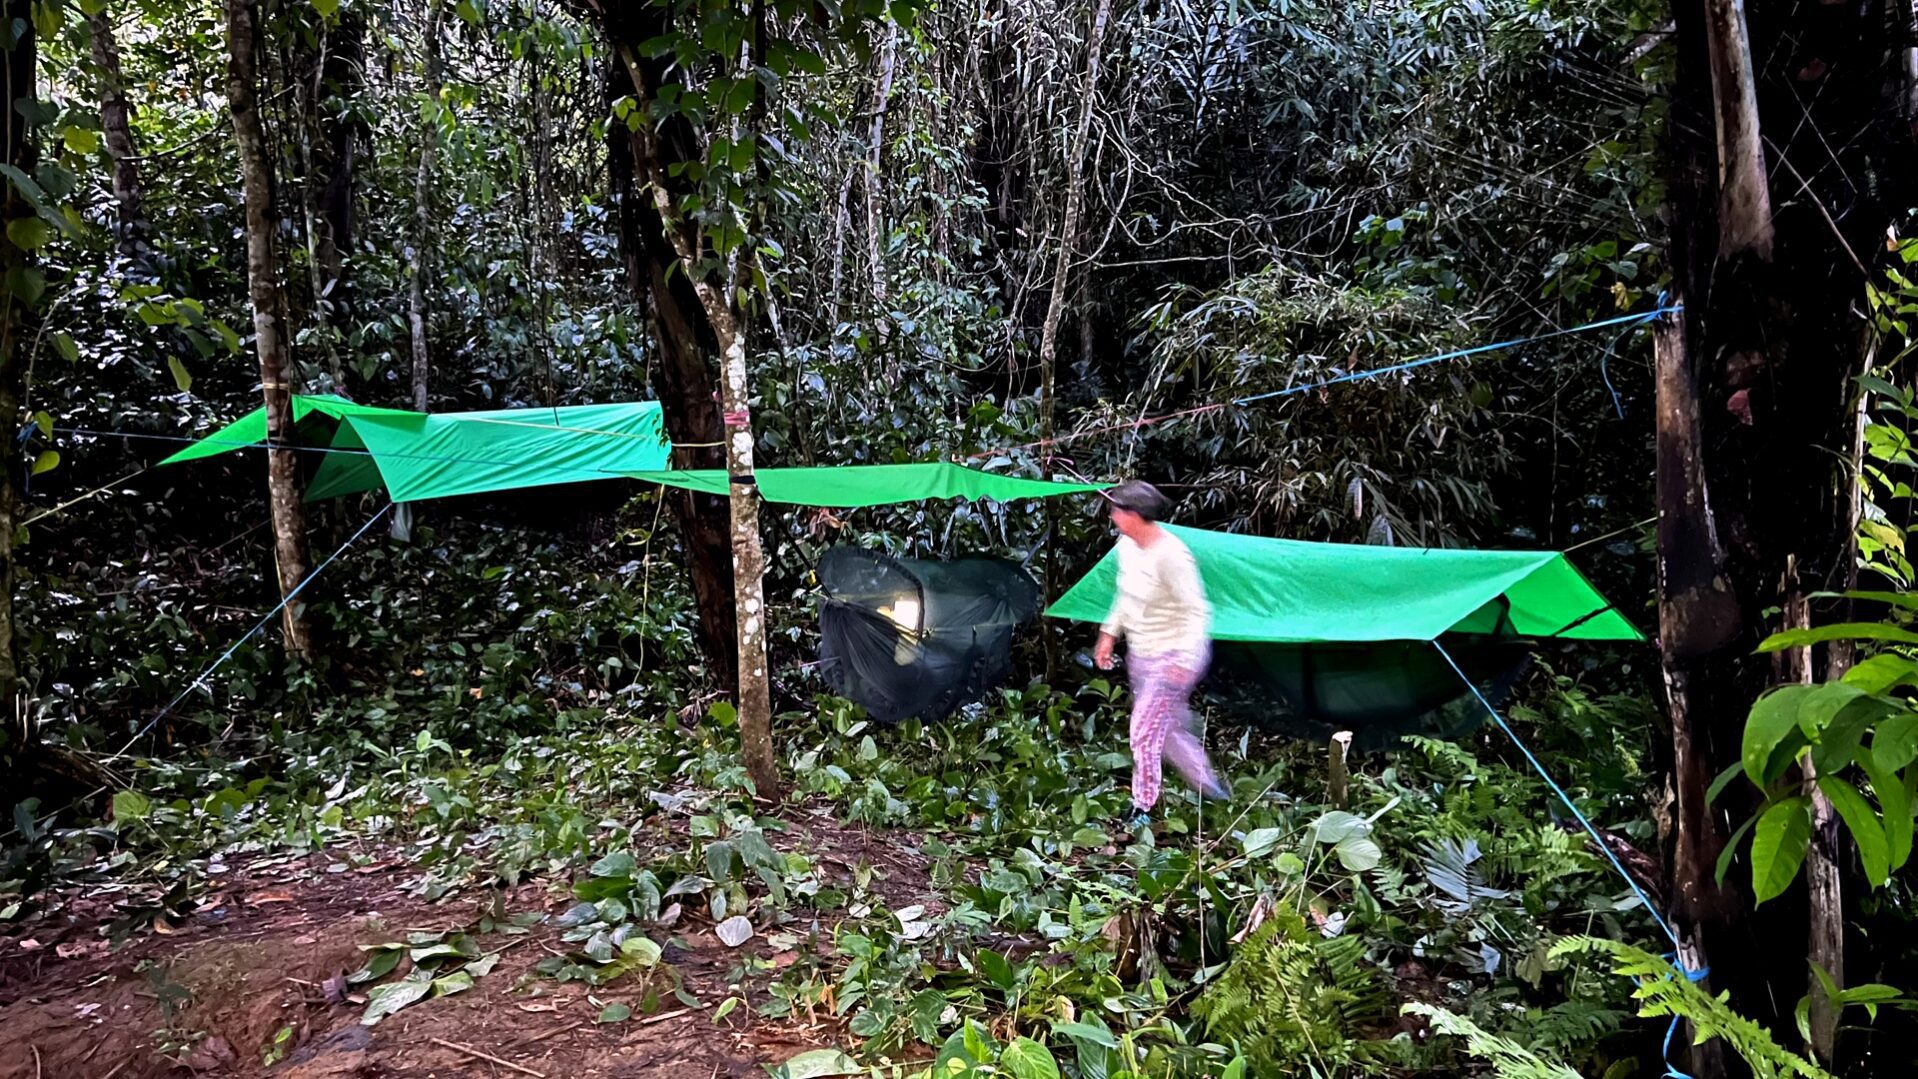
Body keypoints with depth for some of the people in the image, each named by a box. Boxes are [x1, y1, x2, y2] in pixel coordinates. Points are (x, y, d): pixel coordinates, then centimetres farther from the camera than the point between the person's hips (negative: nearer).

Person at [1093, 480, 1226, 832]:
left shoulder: (1171, 556, -27)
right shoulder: (1127, 546, 0)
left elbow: (1198, 612, -24)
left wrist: (1185, 660, -31)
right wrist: (1109, 634, 13)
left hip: (1173, 655, -9)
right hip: (1141, 654, 9)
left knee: (1144, 730, -5)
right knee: (1169, 728, 19)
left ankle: (1143, 808, 13)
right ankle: (1210, 787, 37)